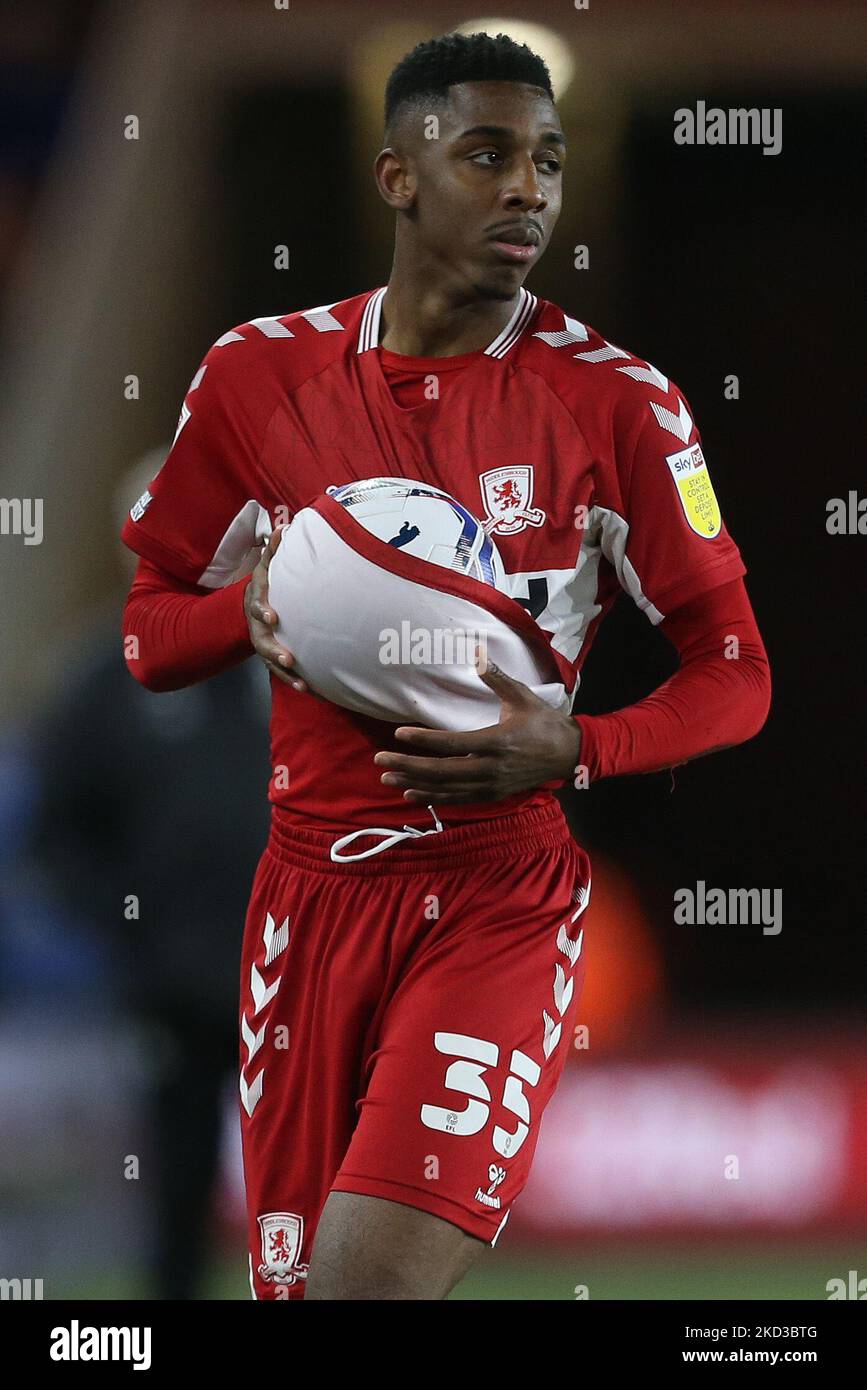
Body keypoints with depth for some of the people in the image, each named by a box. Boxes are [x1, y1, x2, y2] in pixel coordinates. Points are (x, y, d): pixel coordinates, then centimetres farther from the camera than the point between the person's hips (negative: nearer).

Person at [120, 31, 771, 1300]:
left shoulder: (615, 404, -4)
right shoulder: (261, 376, 3)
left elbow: (734, 674, 1)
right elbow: (150, 635, 12)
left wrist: (572, 751, -17)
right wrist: (257, 606, -11)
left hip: (501, 898, -3)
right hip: (313, 893, 3)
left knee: (371, 1279, -22)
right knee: (295, 1278, 8)